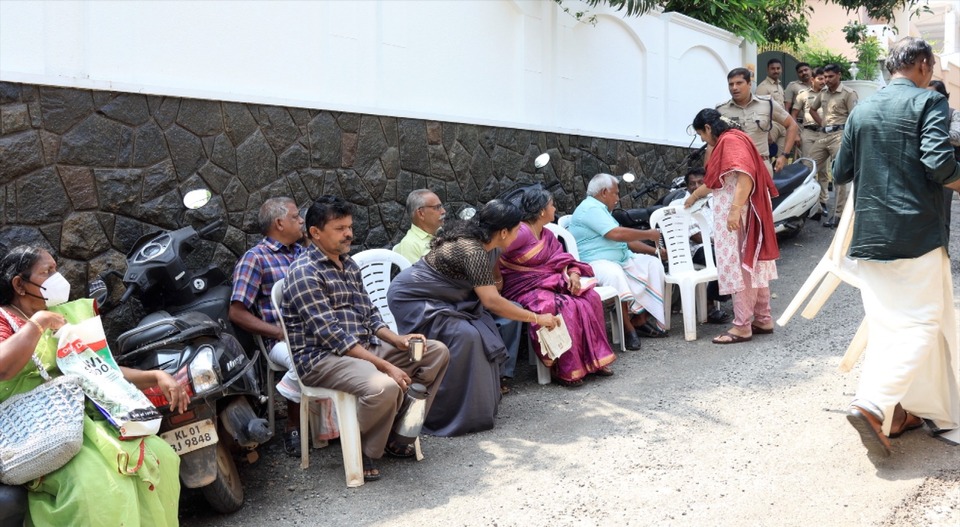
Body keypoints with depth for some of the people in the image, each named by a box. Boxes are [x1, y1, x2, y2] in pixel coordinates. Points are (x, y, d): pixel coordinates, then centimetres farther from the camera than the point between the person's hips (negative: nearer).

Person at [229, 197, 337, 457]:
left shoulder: (303, 253, 21)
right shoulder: (255, 258, 1)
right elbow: (237, 313, -4)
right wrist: (279, 332, -12)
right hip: (283, 339, -5)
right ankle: (293, 426, -8)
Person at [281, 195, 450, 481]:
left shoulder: (348, 264, 15)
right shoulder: (304, 272, -14)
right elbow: (331, 334, -21)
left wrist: (397, 340, -4)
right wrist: (385, 366, -24)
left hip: (364, 347, 9)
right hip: (321, 357, -9)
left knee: (437, 352, 2)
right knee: (384, 387, -36)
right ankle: (361, 450, -5)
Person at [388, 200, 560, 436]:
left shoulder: (470, 236, 2)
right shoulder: (474, 251, -25)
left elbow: (488, 283, 8)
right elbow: (491, 301, -25)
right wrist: (537, 318, -19)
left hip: (429, 295, 9)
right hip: (410, 299, -9)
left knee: (481, 329, -2)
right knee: (464, 336, -21)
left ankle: (479, 401, 7)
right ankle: (444, 417, -11)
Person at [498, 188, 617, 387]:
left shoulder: (547, 235, 13)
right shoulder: (521, 233, -16)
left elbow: (562, 259, 13)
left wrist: (573, 274, -7)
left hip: (549, 282, 9)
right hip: (525, 289, -9)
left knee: (590, 298, -8)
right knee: (565, 307, -31)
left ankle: (592, 359, 0)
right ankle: (563, 369, -18)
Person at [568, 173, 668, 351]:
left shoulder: (601, 210, 24)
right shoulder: (590, 208, -10)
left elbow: (625, 240, 25)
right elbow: (616, 234, -21)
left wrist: (655, 250, 17)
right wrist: (648, 234, -8)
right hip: (595, 263, -11)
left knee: (653, 264, -3)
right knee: (614, 273, -39)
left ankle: (640, 319, -10)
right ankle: (628, 328, -27)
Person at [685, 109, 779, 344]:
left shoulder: (731, 140, -12)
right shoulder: (727, 142, 20)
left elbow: (746, 175, -25)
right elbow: (715, 181, 32)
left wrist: (735, 208, -31)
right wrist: (694, 196, 44)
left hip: (739, 215, -10)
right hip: (735, 215, 10)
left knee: (739, 269, -7)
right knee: (752, 267, 12)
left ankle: (742, 326, -3)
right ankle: (763, 320, 19)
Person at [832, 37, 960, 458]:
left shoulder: (861, 111, 12)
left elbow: (840, 173, 14)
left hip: (868, 234, 6)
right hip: (916, 233, -6)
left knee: (885, 324, 12)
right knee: (920, 324, -1)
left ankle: (896, 413, 19)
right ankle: (873, 404, -15)